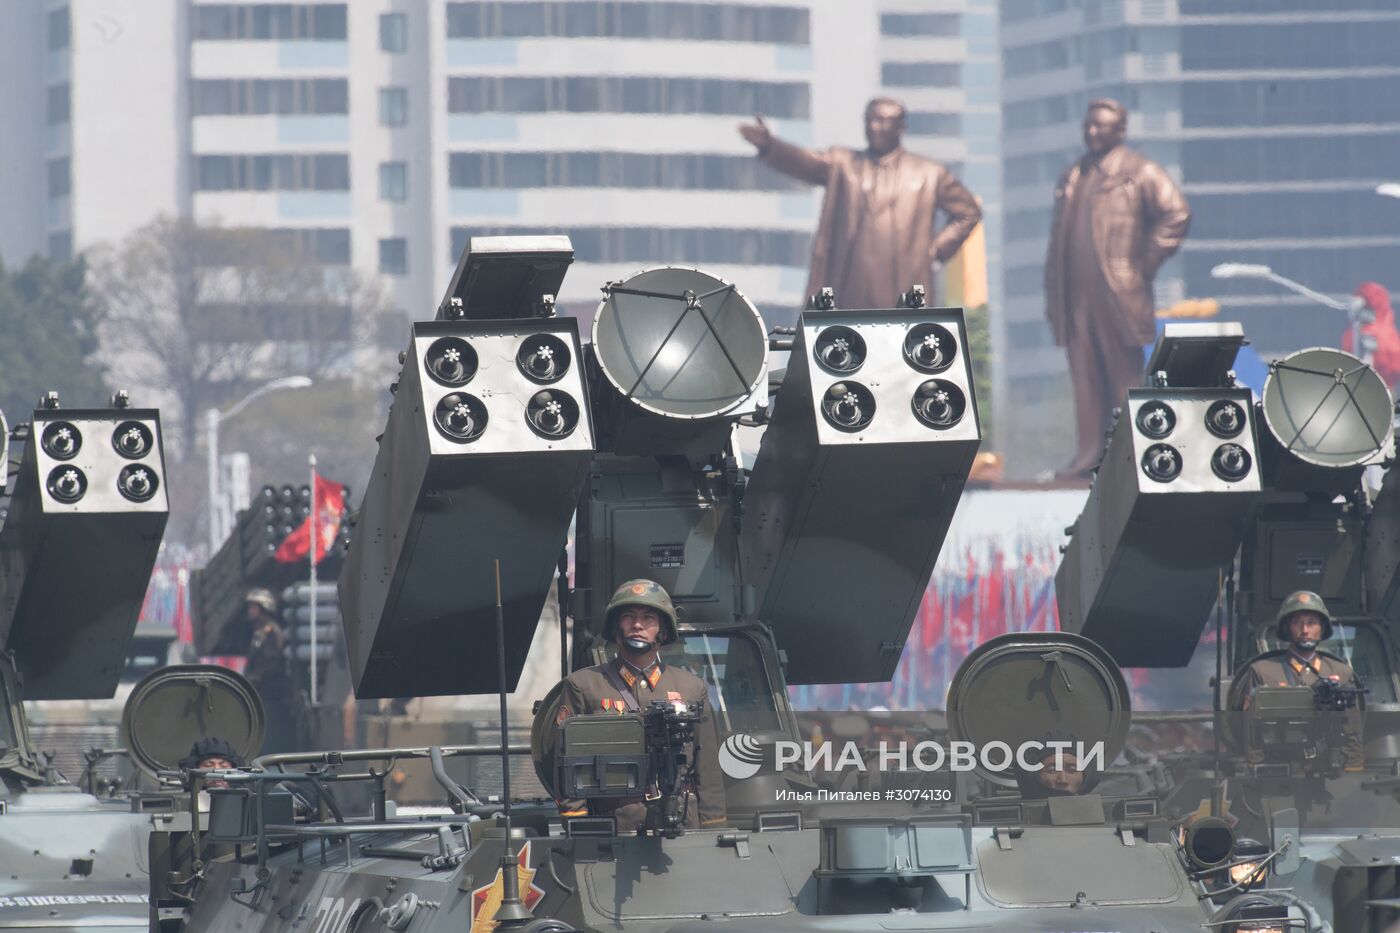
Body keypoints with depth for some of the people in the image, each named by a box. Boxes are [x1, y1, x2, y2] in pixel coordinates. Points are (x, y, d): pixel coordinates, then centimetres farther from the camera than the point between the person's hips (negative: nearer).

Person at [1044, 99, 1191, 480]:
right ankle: (1089, 452, 4)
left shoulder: (1140, 173, 0)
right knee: (1085, 376, 4)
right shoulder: (1072, 178, 18)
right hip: (1077, 295, 6)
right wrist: (1052, 297, 15)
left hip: (1119, 291, -6)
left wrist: (1147, 262, -9)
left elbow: (1176, 213, -8)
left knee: (1125, 374, -2)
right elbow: (1058, 238, 21)